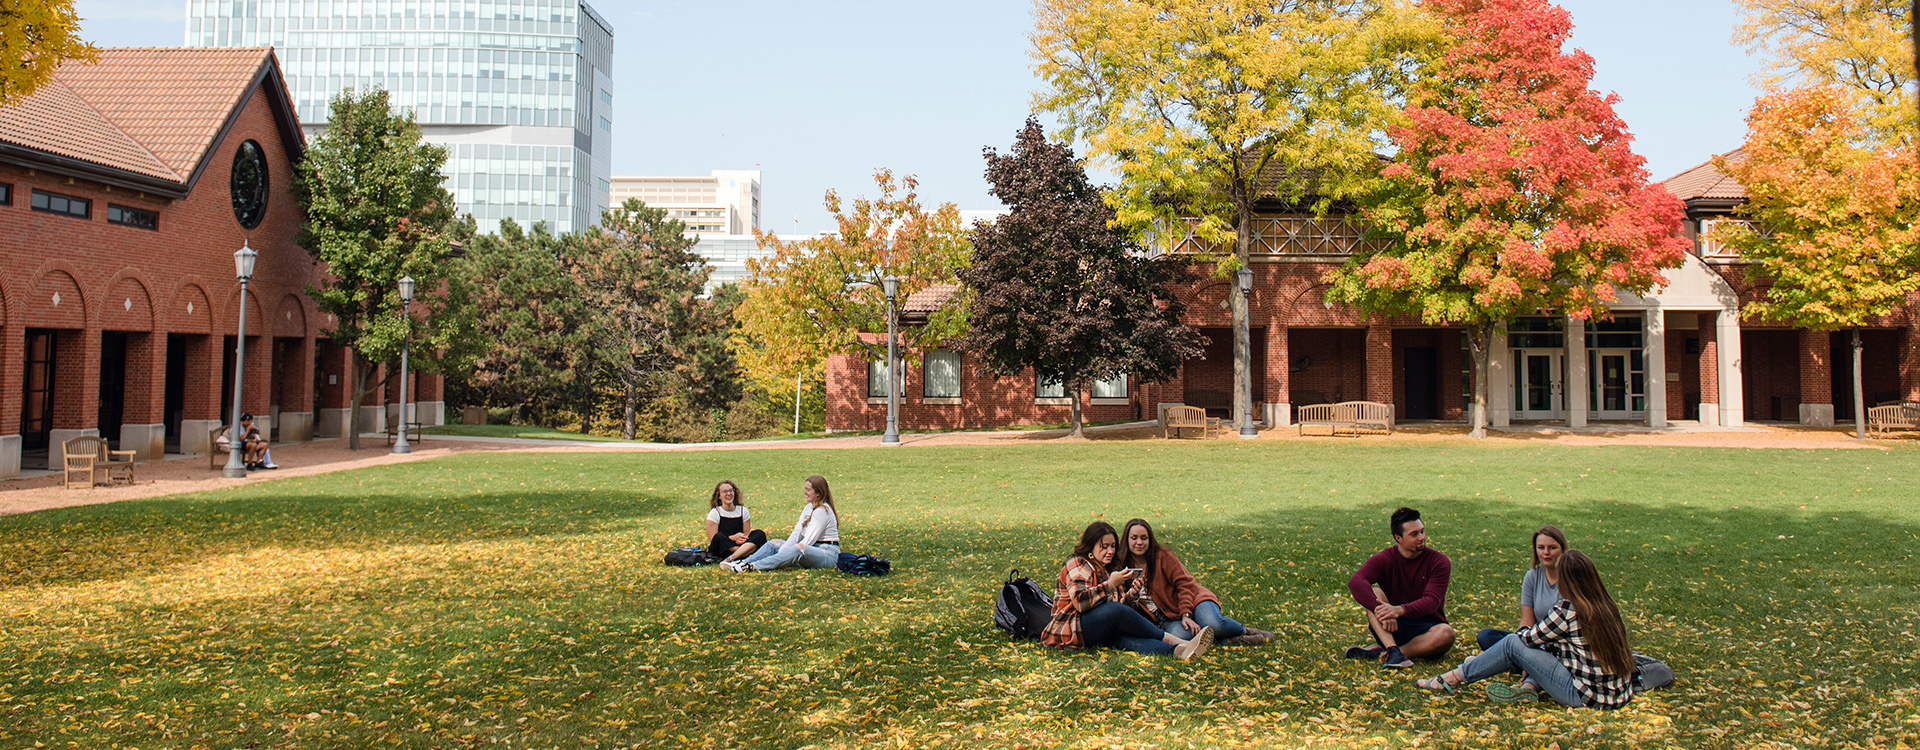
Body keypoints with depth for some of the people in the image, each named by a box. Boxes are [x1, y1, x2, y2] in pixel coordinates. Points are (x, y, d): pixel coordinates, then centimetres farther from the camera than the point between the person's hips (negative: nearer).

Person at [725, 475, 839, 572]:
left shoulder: (823, 511, -15)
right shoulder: (808, 507, 14)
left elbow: (808, 541, -20)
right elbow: (797, 533, 8)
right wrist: (782, 550, -6)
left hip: (828, 555, -10)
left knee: (799, 549, -37)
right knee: (774, 543, 5)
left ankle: (753, 566, -43)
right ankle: (743, 563, -16)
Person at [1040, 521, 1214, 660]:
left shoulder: (1106, 570, 25)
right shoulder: (1077, 565, -3)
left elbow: (1118, 604, 22)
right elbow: (1080, 601, -19)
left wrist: (1131, 593, 3)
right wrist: (1111, 584, -19)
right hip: (1071, 629, -6)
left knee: (1127, 637, -29)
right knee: (1116, 610, -32)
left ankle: (1180, 651, -55)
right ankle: (1171, 640, -25)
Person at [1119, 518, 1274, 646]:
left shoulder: (1162, 556, -5)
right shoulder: (1124, 567, 4)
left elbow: (1184, 583, -8)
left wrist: (1186, 614, -21)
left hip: (1191, 599, -1)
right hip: (1168, 618, 1)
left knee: (1213, 623, -34)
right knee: (1178, 634, -37)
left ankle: (1245, 631, -3)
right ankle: (1224, 640, -21)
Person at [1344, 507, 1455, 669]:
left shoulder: (1439, 562, -5)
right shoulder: (1385, 559, -4)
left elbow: (1431, 602, -20)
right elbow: (1355, 582, -24)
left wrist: (1399, 610, -39)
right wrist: (1381, 612, -40)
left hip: (1425, 630, -1)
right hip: (1393, 629, 1)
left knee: (1446, 634, -33)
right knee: (1373, 593, -23)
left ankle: (1381, 653, -30)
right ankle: (1393, 651, -40)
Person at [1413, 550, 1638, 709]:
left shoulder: (1567, 610, -17)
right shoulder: (1606, 606, 4)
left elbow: (1530, 637, -4)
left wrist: (1524, 630, 19)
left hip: (1585, 696, -7)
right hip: (1618, 692, 8)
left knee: (1513, 644, 0)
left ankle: (1454, 678, 10)